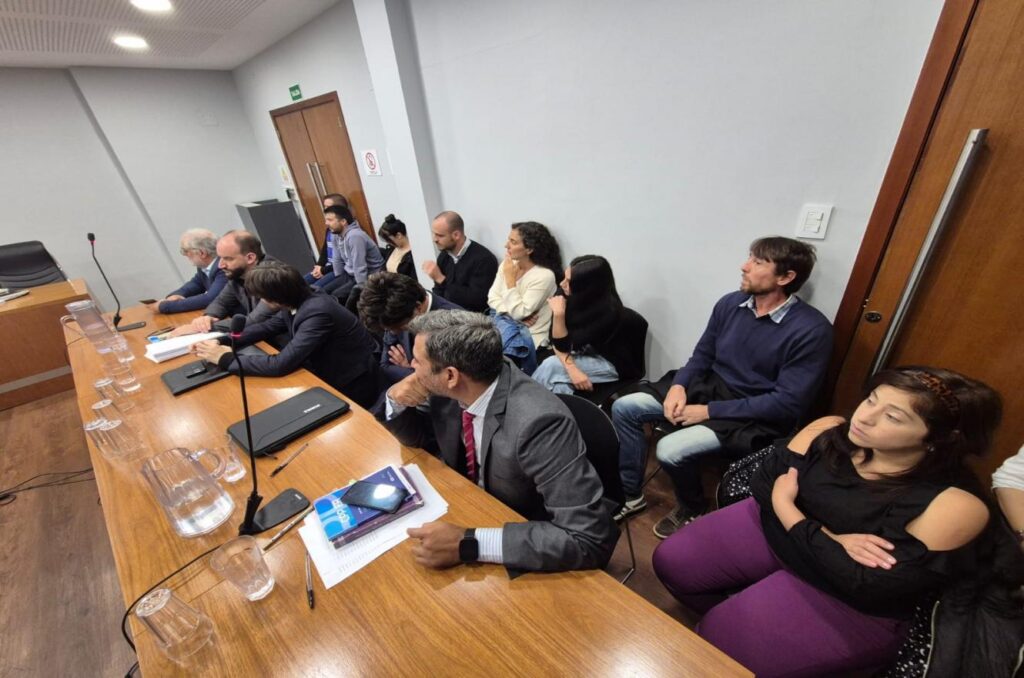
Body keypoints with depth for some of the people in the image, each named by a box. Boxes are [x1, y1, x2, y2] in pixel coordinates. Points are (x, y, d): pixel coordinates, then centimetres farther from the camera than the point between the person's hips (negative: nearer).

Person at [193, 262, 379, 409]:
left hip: (349, 388, -8)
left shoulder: (318, 313, -30)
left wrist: (225, 358, -17)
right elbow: (267, 326, 13)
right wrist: (224, 342, -1)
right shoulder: (296, 300, -3)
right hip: (324, 374, 8)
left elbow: (281, 364, -30)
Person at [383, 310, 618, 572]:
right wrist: (396, 401, -17)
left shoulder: (538, 423, -34)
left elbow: (589, 538, -33)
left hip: (532, 550, -5)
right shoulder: (448, 389, -15)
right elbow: (421, 436, 4)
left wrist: (469, 542, -35)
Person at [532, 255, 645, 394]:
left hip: (612, 364, -5)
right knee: (560, 384, -23)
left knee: (551, 365, -22)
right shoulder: (569, 297, -15)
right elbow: (556, 341, -13)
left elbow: (564, 345, -23)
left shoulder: (608, 311, -30)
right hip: (585, 355, 5)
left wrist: (558, 314, -36)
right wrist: (572, 369, -27)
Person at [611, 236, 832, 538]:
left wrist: (710, 411, -21)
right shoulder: (730, 303, -2)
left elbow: (788, 403, -19)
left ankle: (691, 509, 10)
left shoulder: (811, 330, -18)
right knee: (623, 408, -7)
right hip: (708, 388, 6)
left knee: (671, 450, -26)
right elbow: (702, 355, 8)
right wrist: (679, 385, -12)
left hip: (754, 418, -6)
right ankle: (630, 494, 9)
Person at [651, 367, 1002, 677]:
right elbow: (764, 482, -8)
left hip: (849, 602, -4)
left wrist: (785, 506, -20)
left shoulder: (955, 504, -24)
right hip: (774, 529, 5)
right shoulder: (829, 431, -11)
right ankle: (735, 615, 27)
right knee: (671, 561, 2)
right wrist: (830, 538, -21)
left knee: (718, 642, -10)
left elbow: (866, 587, -26)